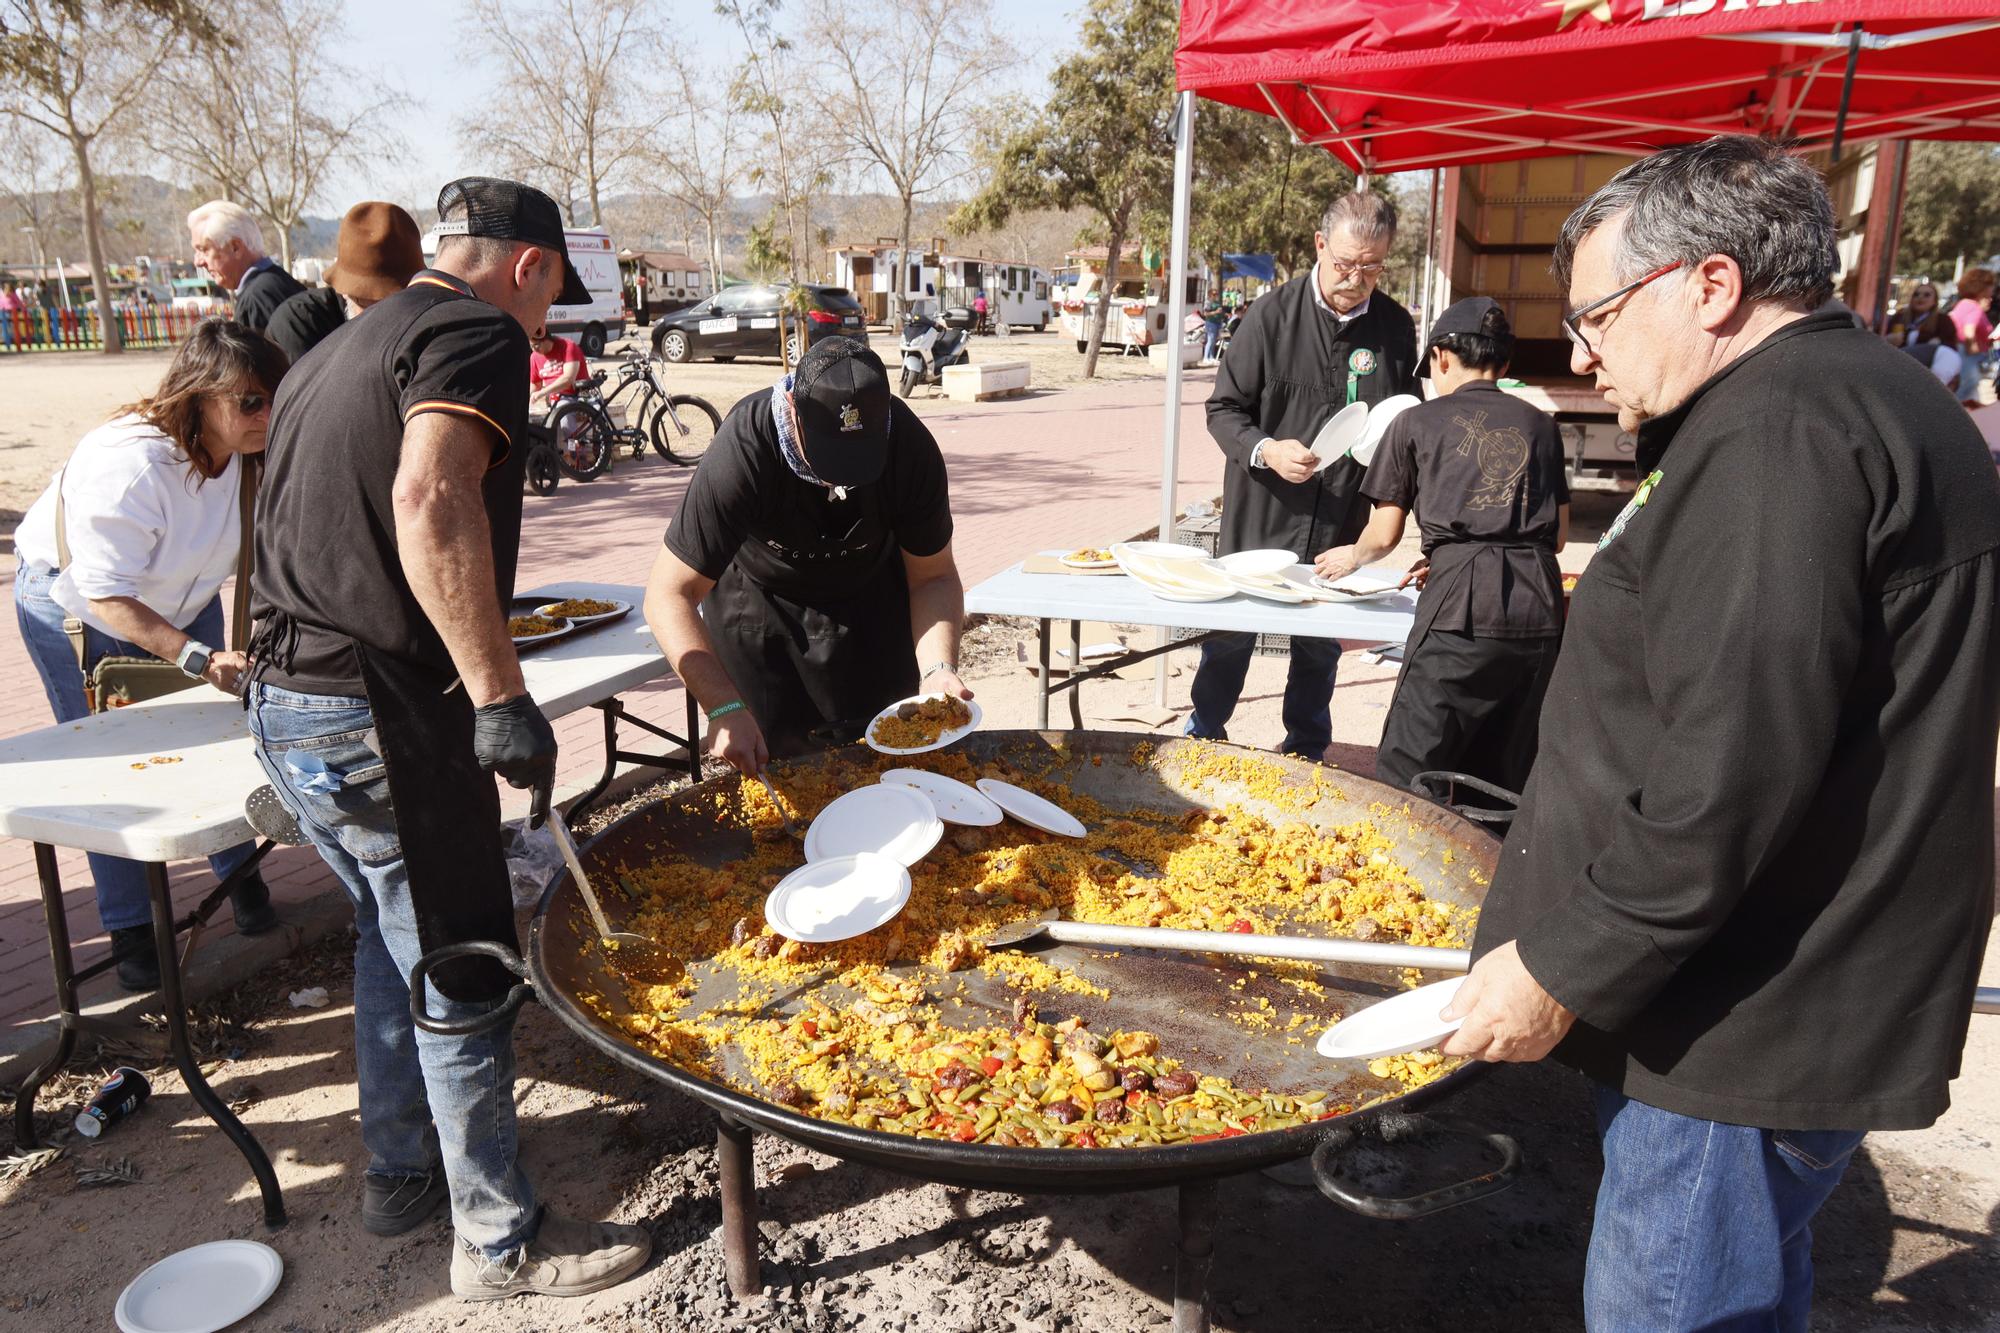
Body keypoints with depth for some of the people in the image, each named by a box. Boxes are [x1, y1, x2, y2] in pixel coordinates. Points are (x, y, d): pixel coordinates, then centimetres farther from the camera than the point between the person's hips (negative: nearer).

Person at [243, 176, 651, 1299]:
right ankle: (502, 1242, 18)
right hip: (383, 714, -10)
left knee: (396, 935, 24)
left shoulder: (337, 353, 20)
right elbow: (431, 500, -30)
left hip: (287, 703, 10)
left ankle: (400, 1169, 40)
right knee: (460, 978, 3)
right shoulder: (478, 334, -10)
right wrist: (501, 695, -31)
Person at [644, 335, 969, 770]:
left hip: (872, 600, 2)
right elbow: (669, 595, -33)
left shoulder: (911, 448, -28)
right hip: (758, 600, -2)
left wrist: (938, 668, -33)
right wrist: (725, 709, -43)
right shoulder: (742, 452, -36)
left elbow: (933, 576, -15)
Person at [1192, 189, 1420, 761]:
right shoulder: (1271, 315, -6)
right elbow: (1223, 409, -4)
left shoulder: (1395, 328, 2)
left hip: (1342, 524, 2)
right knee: (1230, 636, 9)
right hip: (1261, 516, -2)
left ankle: (1305, 753, 32)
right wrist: (1266, 450, -22)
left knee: (1321, 648, 14)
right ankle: (1202, 740, 30)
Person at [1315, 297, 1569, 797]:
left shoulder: (1417, 422, 10)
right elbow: (1559, 534, 22)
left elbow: (1383, 535, 11)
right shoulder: (1538, 423, 20)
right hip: (1540, 600, 5)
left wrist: (1351, 557, 34)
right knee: (1507, 775, 15)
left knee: (1406, 773, 2)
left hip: (1462, 604, -4)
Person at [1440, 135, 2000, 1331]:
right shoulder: (1852, 400, 15)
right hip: (1797, 998, 11)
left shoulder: (1777, 437, -20)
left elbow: (1732, 777, -27)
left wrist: (1563, 969, -17)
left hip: (1752, 1026, -11)